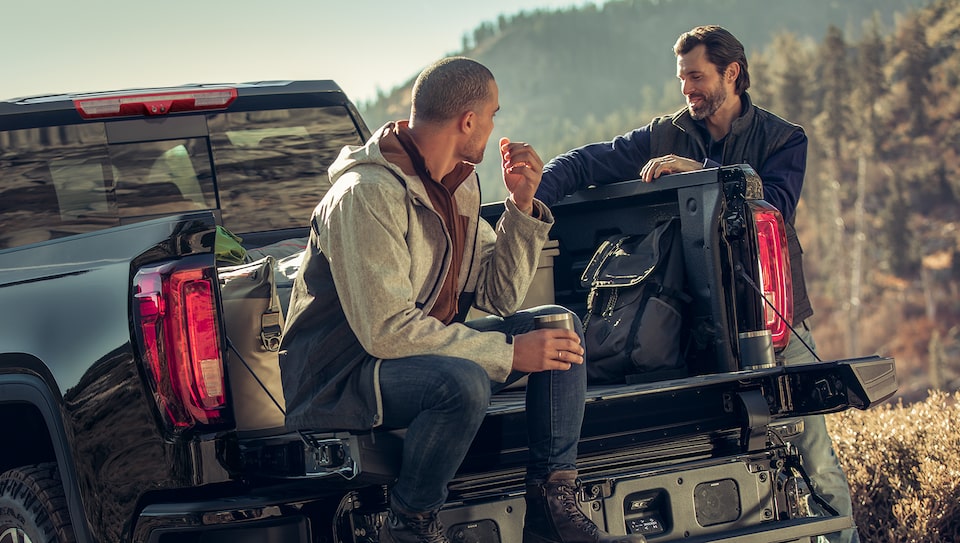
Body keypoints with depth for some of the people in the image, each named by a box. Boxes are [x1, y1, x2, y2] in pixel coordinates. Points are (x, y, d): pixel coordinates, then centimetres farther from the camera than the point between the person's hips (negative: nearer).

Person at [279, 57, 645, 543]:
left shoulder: (456, 186, 7)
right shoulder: (366, 194, -22)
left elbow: (499, 297, 7)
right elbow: (386, 330, -28)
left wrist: (521, 204, -5)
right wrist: (508, 355, -26)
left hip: (427, 352, 9)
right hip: (341, 379, -9)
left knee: (561, 326, -3)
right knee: (464, 383, -37)